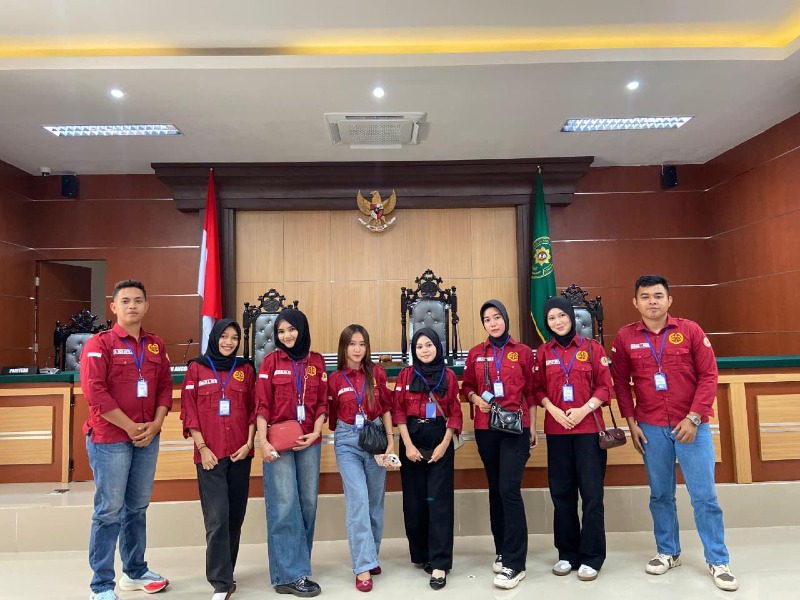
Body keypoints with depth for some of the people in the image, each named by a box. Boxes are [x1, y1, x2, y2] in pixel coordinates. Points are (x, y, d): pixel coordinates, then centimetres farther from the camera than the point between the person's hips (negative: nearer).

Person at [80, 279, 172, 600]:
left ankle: (135, 572, 30)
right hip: (110, 439, -5)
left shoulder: (156, 345, 9)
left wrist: (155, 424, -5)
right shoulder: (99, 343, -7)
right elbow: (94, 391, -15)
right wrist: (130, 427, -15)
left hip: (148, 439, 5)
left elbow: (166, 386, 10)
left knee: (138, 507, 15)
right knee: (109, 511, 1)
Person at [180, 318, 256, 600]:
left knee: (235, 516, 9)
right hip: (210, 453, -3)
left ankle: (225, 574, 25)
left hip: (240, 453, 3)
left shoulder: (245, 369, 9)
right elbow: (189, 410, 0)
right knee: (217, 518, -7)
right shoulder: (196, 368, 3)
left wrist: (249, 443, -2)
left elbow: (253, 409, 9)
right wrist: (202, 447, -8)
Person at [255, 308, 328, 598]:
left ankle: (296, 563, 24)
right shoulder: (271, 361, 1)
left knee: (308, 503, 8)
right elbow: (262, 405, -4)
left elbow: (322, 403, 7)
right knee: (285, 505, -4)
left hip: (309, 441, 3)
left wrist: (316, 432, -7)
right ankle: (291, 574, 4)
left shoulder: (317, 362, 7)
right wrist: (262, 441, -13)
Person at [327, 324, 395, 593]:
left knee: (375, 501, 10)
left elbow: (385, 408, 6)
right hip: (347, 442, -2)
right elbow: (332, 416, 8)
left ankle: (371, 556, 27)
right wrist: (343, 435, 4)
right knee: (358, 501, -10)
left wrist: (390, 438, 0)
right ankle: (363, 567, -3)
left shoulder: (377, 373, 1)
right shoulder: (335, 379, -2)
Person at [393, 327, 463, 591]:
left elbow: (455, 413, 1)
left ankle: (439, 564, 2)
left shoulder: (449, 376, 2)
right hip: (412, 442, 1)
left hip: (440, 443, -1)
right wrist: (407, 445, -9)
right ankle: (422, 554, 24)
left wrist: (444, 444, -9)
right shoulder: (406, 375, 2)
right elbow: (399, 411, -1)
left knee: (439, 501, -3)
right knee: (414, 501, 7)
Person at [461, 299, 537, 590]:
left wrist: (533, 428, 3)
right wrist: (477, 399, -8)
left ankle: (515, 563, -2)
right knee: (495, 489, 12)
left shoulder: (523, 352, 2)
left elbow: (531, 392, 4)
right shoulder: (476, 354, 6)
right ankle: (502, 551, 27)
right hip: (486, 429, 3)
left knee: (510, 489, -11)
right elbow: (467, 386, 14)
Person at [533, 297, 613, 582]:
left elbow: (605, 386, 0)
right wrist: (554, 411, -10)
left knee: (591, 492, 0)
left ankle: (591, 557, 12)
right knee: (561, 492, 7)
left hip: (589, 427, -2)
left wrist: (584, 410, -13)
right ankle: (567, 554, 20)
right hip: (556, 429, 2)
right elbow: (538, 389, 6)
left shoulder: (593, 348, 3)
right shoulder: (543, 352, 7)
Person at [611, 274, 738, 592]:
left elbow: (709, 375, -4)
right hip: (651, 428, 1)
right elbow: (620, 382, 5)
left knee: (704, 496, 4)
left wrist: (694, 417, -10)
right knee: (660, 495, 11)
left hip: (691, 425, -1)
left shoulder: (690, 330, -3)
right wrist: (631, 422, 1)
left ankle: (718, 562, 19)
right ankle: (668, 553, 28)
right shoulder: (625, 337, -1)